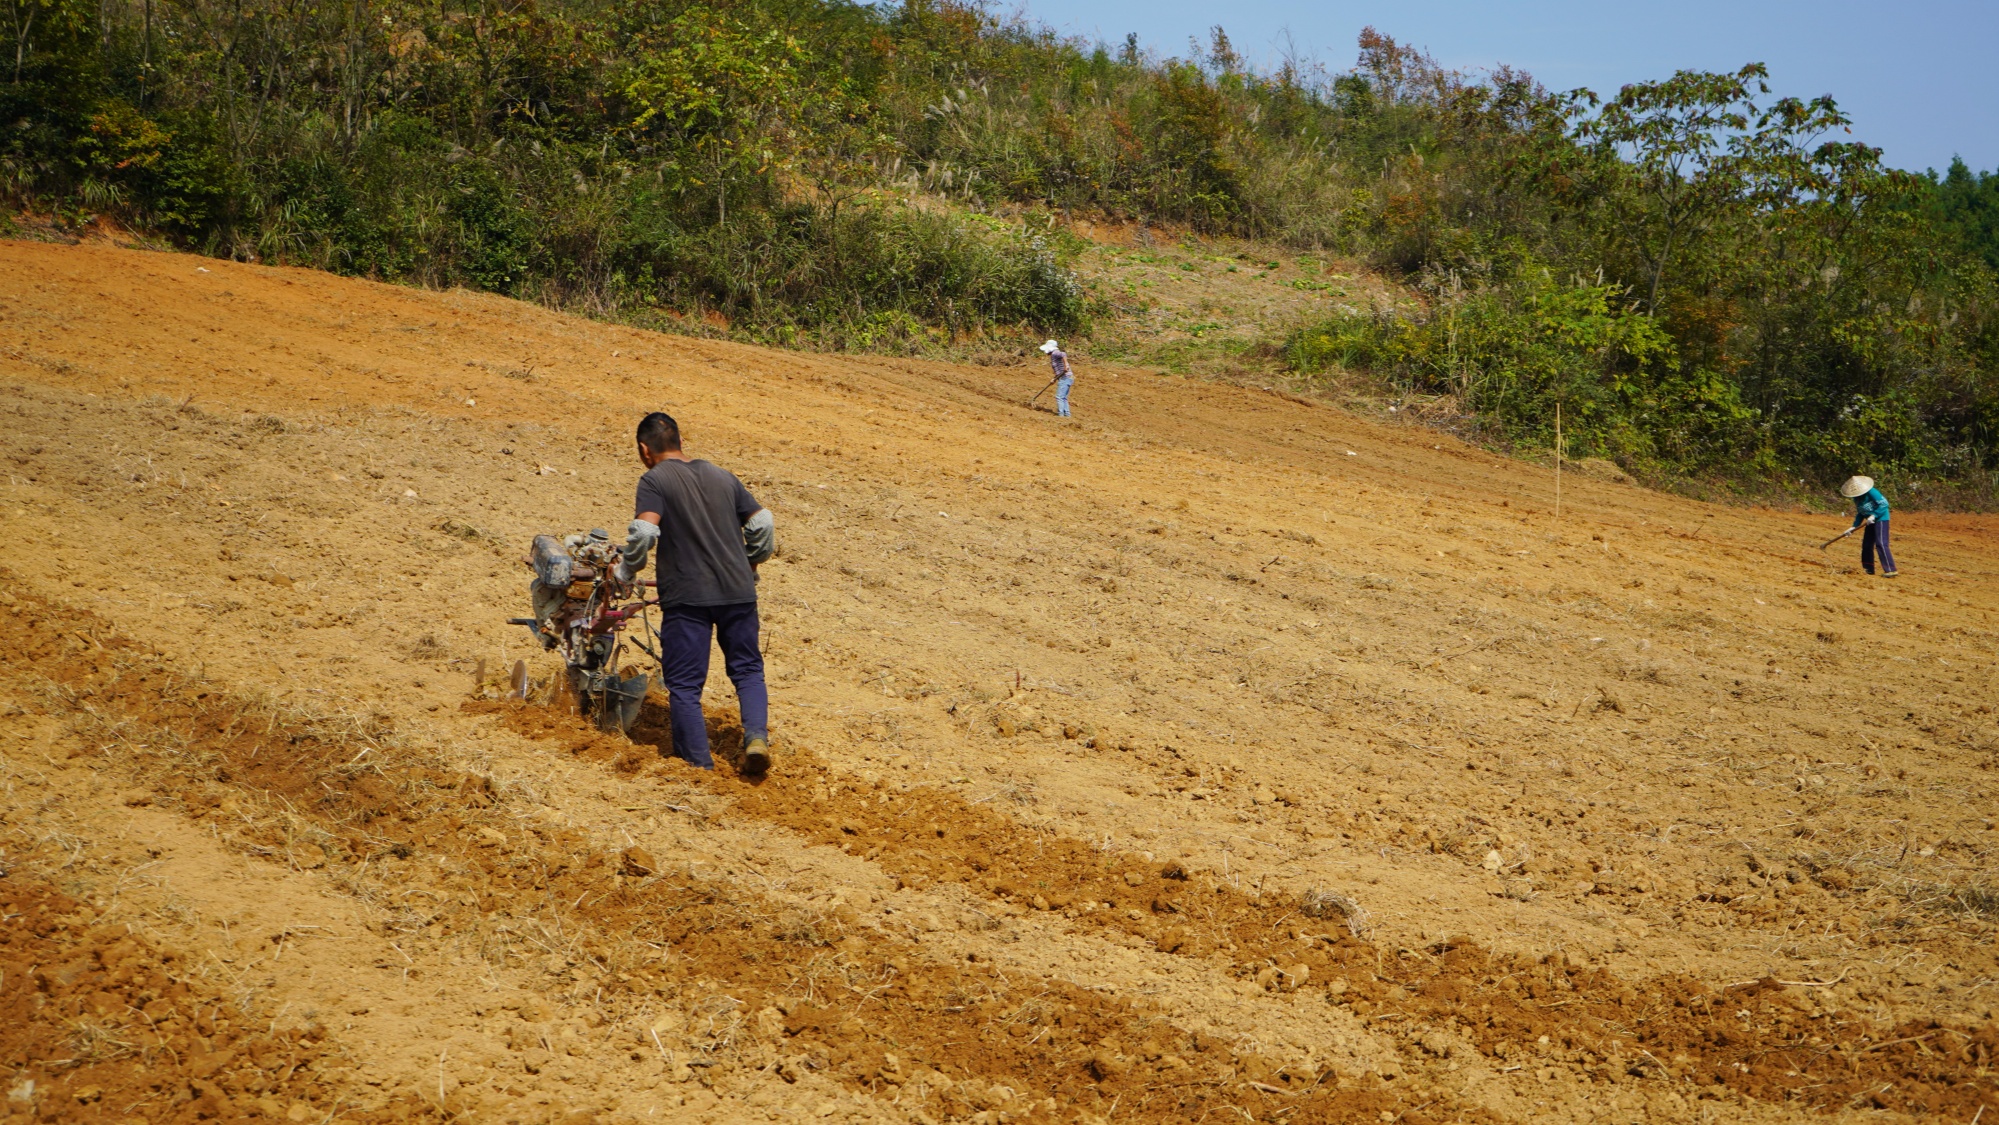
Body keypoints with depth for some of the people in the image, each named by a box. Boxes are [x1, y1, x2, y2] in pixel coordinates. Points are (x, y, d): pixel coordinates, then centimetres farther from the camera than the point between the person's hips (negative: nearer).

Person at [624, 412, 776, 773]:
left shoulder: (655, 480, -3)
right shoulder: (722, 476, 14)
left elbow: (644, 532, -17)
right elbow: (761, 523, 14)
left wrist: (625, 573, -2)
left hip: (687, 595, -5)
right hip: (738, 590, 5)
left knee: (684, 684, 4)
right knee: (748, 670, 18)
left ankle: (699, 765, 3)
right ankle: (756, 736, -3)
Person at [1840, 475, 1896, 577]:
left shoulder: (1871, 492, -18)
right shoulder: (1856, 498, 7)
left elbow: (1884, 504, -20)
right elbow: (1860, 513, 16)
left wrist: (1874, 515, -25)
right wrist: (1854, 526, 8)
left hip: (1881, 519, -9)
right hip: (1871, 521, 9)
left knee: (1881, 544, -18)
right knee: (1866, 545, 12)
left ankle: (1890, 570, -20)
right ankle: (1868, 569, 24)